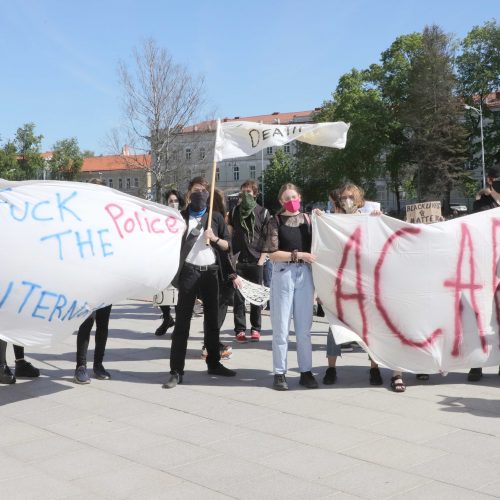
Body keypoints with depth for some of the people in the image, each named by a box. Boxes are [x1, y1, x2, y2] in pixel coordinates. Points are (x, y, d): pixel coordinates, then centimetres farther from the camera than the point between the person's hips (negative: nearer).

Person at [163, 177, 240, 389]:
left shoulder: (216, 217, 11)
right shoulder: (181, 217, 5)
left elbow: (227, 246, 11)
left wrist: (215, 239, -8)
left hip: (211, 272, 3)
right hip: (189, 272, -3)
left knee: (212, 319, 12)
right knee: (182, 321, -4)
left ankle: (214, 363, 25)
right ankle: (176, 371, -3)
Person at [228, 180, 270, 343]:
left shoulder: (263, 213, 4)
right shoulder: (234, 211, 11)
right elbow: (229, 234, 12)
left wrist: (262, 259, -5)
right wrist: (231, 256, 0)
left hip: (256, 261, -1)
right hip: (238, 261, 1)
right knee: (238, 297, 0)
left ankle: (255, 329, 11)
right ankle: (240, 330, 4)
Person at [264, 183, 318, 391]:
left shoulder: (307, 219, 9)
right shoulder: (276, 221, 1)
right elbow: (273, 254, -7)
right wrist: (299, 255, -10)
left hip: (305, 274, 2)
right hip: (283, 274, -2)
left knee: (304, 327, 7)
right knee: (281, 327, 2)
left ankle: (306, 371, 15)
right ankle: (280, 373, 10)